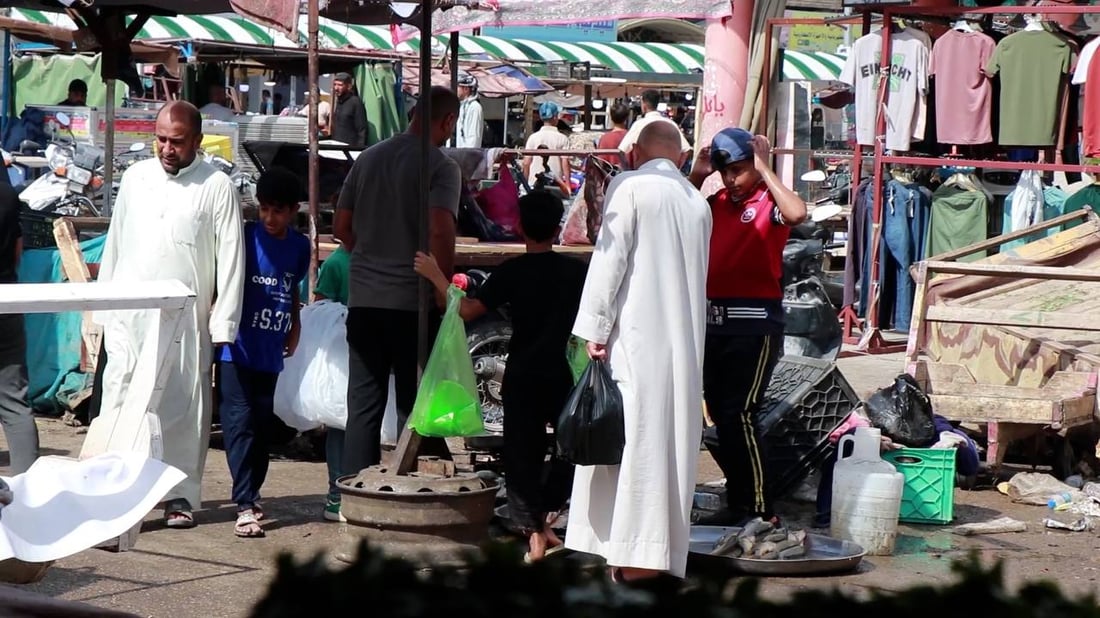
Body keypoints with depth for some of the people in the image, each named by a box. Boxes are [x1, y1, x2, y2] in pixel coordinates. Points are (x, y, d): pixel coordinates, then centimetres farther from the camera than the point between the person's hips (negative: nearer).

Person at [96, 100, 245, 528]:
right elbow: (114, 244, 17)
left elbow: (230, 258, -3)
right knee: (119, 401, -4)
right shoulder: (136, 177, 11)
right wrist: (103, 307, 14)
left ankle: (181, 495, 14)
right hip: (128, 317, 3)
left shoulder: (216, 187, -2)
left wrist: (223, 327, -7)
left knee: (183, 408, 3)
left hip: (185, 320, -2)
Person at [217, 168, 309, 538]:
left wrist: (294, 326, 15)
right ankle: (244, 506, -13)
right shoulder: (246, 237, -7)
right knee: (240, 424, -9)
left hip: (270, 351, 5)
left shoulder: (299, 245, 8)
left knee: (263, 426, 12)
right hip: (238, 347, -5)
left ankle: (252, 494, 24)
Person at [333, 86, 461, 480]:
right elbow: (439, 231, -22)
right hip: (412, 301, -5)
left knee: (363, 406, 9)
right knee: (412, 406, 4)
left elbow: (341, 226, 14)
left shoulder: (369, 158, 10)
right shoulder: (442, 167, -9)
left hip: (363, 299, 5)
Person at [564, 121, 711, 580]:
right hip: (684, 341, 5)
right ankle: (663, 555, 9)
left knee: (631, 436, -4)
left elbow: (610, 258, -8)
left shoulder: (630, 187, -3)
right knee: (672, 439, 7)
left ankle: (633, 556, -6)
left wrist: (596, 328, -7)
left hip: (636, 337, -5)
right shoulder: (698, 203, 14)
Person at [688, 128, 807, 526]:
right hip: (715, 320, 7)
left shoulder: (769, 202, -7)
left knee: (740, 414, -10)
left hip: (755, 322, -7)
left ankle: (761, 511, -2)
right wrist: (696, 176, 7)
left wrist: (765, 171, -19)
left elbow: (797, 214, -29)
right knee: (720, 415, 11)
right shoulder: (715, 203, 11)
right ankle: (738, 503, 23)